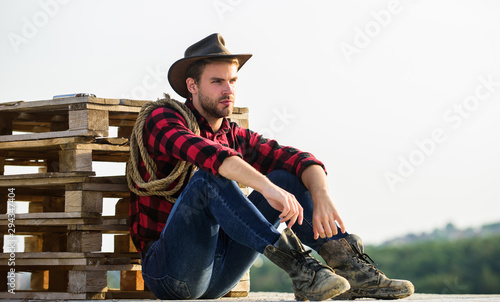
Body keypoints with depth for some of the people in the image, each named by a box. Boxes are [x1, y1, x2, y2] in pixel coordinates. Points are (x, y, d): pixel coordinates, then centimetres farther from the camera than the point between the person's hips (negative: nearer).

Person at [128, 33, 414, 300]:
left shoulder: (237, 138, 14)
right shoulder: (163, 118, -4)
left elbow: (300, 160, 0)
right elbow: (206, 154, -27)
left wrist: (321, 195, -23)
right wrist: (266, 187, -41)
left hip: (216, 278, 6)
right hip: (169, 271, -6)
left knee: (286, 177, -4)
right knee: (210, 178, -30)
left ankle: (349, 265, -21)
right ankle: (299, 268, -40)